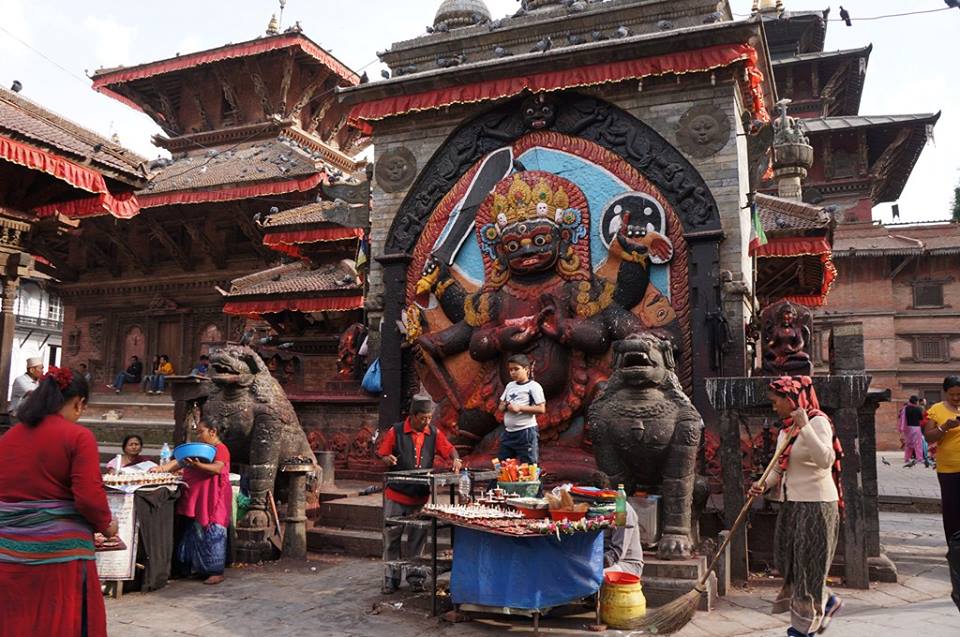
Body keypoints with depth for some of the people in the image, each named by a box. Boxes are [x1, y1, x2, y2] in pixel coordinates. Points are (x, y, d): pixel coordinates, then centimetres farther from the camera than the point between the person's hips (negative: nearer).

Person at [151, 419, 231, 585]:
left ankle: (217, 572, -3)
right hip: (196, 498, 8)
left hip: (213, 499, -8)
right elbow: (180, 462, 15)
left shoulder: (220, 448, -8)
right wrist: (161, 468, 2)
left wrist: (198, 465, -38)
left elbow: (217, 468, -23)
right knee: (196, 531, 10)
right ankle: (199, 567, 20)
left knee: (212, 532, -7)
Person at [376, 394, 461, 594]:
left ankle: (415, 576, 22)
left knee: (418, 537, 10)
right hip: (396, 495, -2)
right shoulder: (396, 432, -6)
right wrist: (387, 459, -23)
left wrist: (455, 459, -19)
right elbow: (381, 455, -1)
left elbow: (448, 449, 2)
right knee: (391, 536, 5)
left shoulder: (434, 433, 3)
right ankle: (390, 578, 16)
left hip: (421, 496, 3)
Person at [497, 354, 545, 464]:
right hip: (508, 432, 7)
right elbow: (501, 407, 17)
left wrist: (520, 407, -19)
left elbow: (541, 409, -15)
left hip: (526, 432, -7)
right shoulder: (510, 385, 14)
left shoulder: (534, 386, -7)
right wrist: (506, 406, -7)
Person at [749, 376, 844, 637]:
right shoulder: (786, 428, 11)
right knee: (788, 560, 13)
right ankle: (826, 601, 34)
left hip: (815, 504, -8)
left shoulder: (817, 421, -14)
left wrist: (804, 426, -32)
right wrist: (763, 484, 0)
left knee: (808, 562, 3)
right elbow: (779, 467, 17)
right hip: (790, 504, 9)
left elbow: (826, 461, -29)